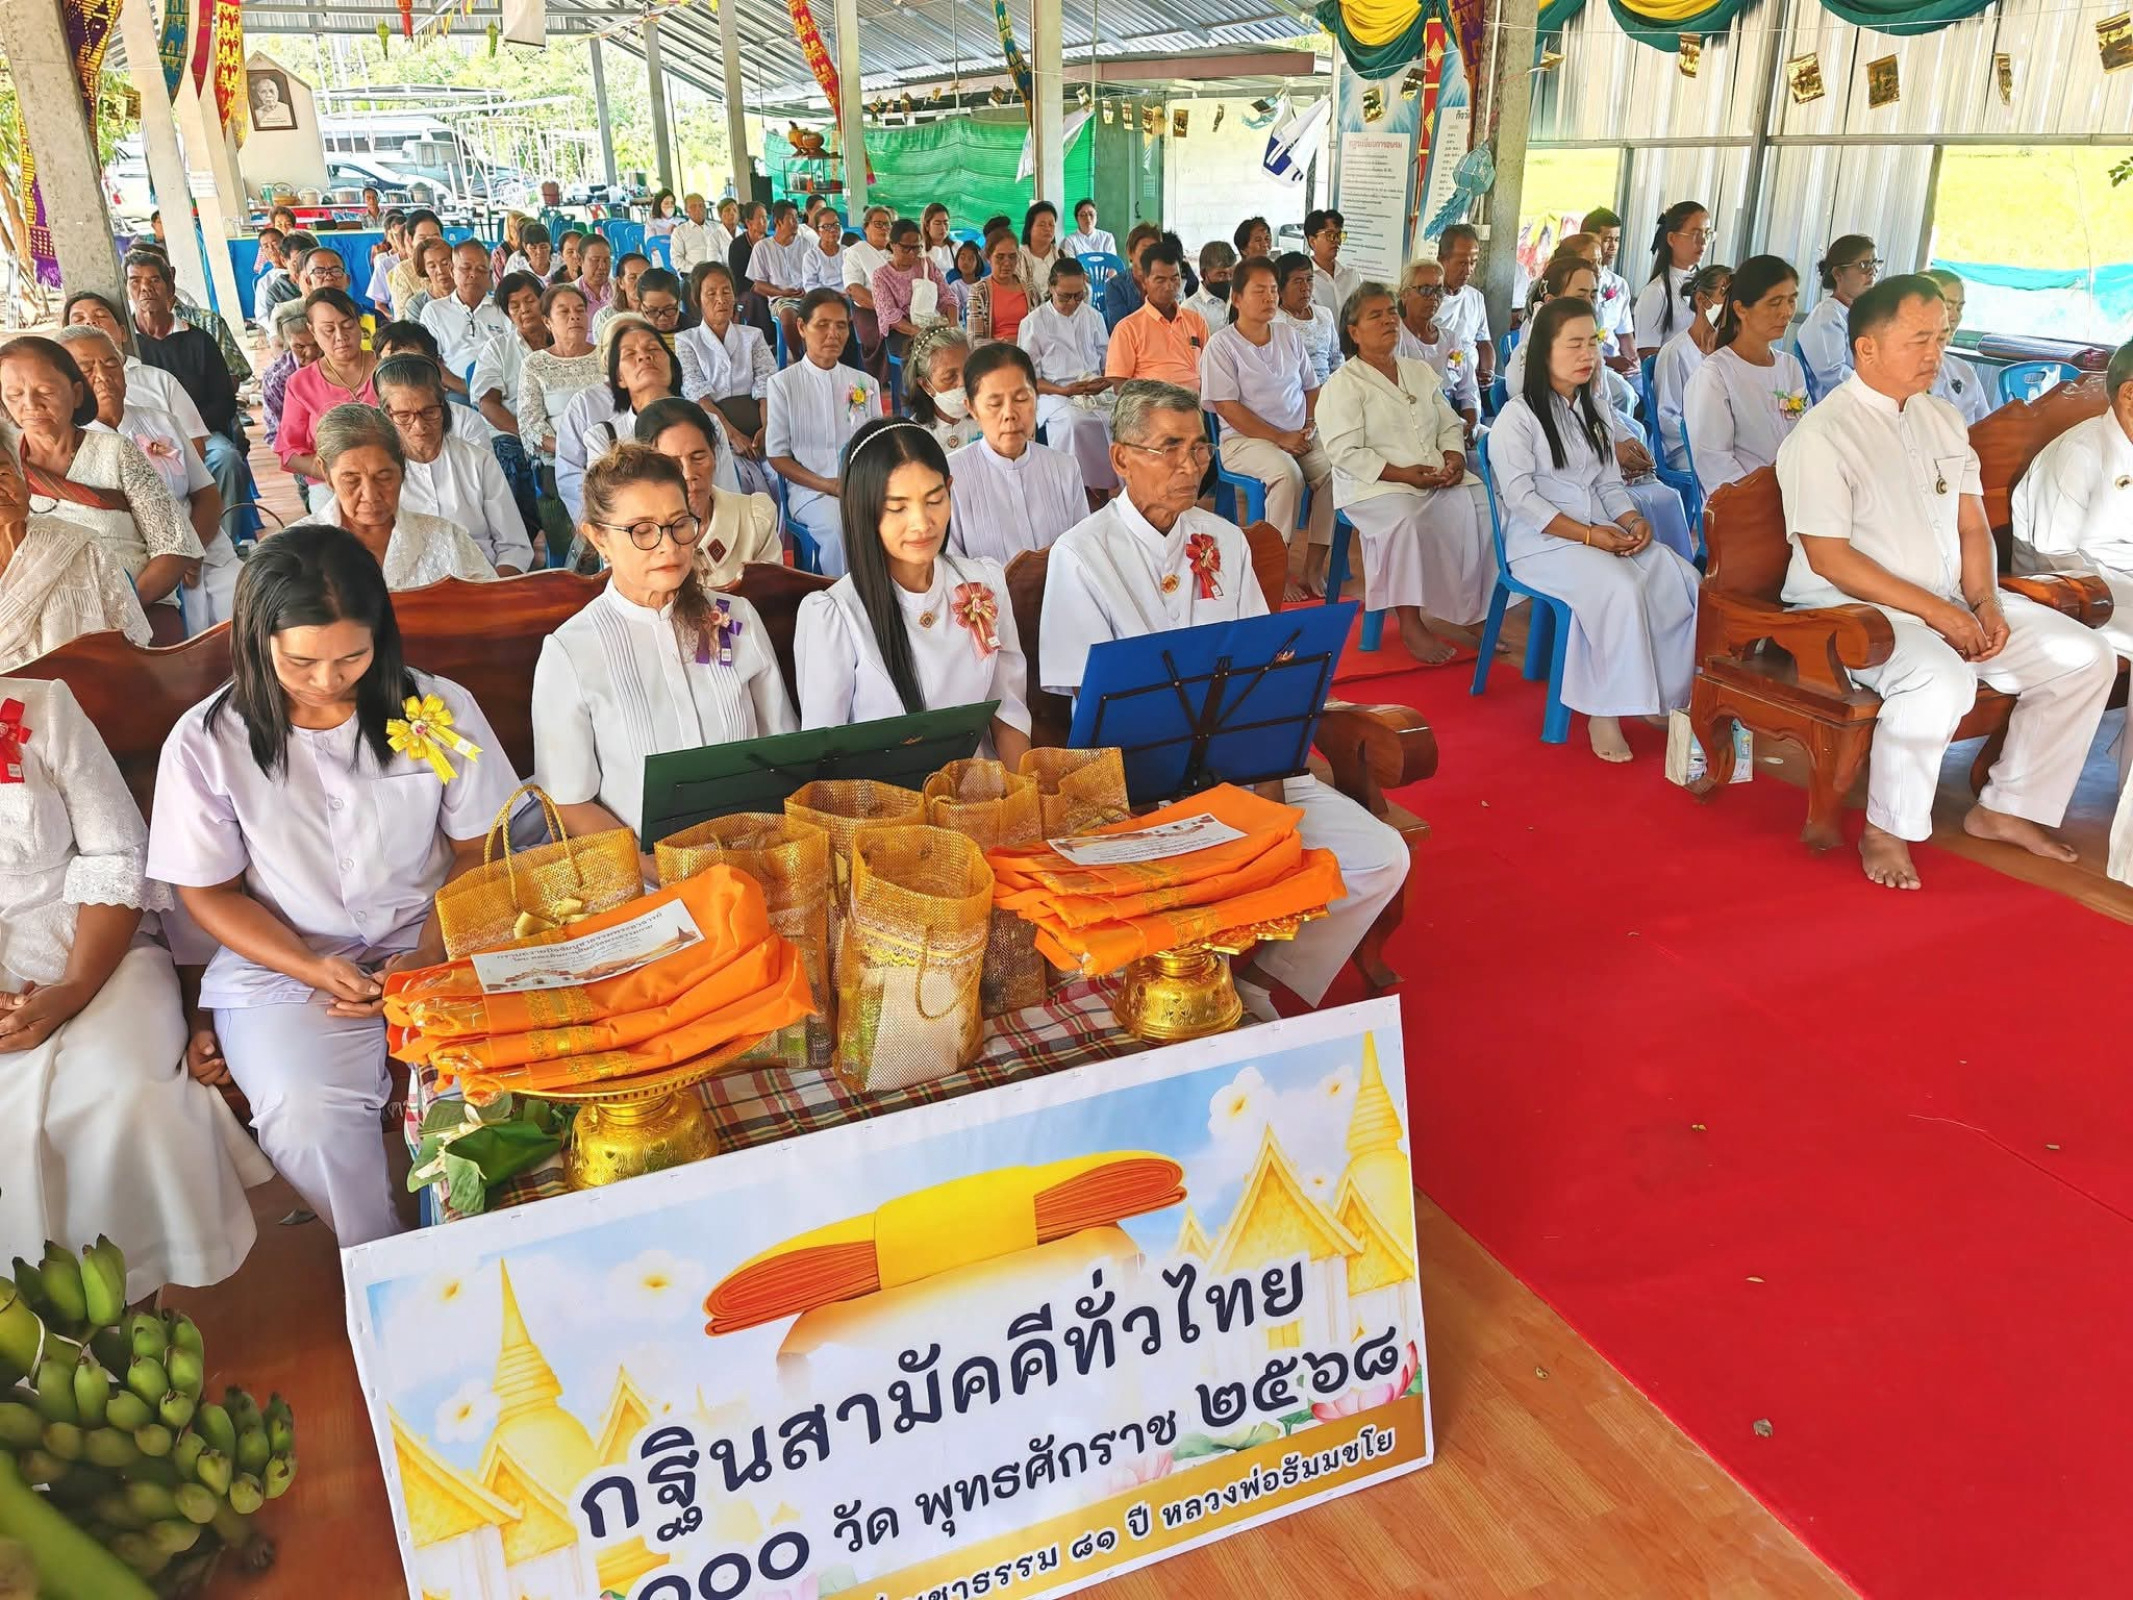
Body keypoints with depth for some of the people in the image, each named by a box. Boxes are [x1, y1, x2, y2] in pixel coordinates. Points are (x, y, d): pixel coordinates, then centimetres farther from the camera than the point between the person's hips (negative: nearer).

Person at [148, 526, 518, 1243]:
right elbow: (210, 892, 3)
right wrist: (312, 970, -13)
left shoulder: (439, 708, -1)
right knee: (309, 1117, -30)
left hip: (436, 950, 1)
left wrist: (430, 955, -11)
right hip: (284, 967, -1)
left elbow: (478, 848, 5)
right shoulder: (206, 743, -4)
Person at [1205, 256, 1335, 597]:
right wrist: (1279, 438, -16)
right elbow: (1228, 408, -10)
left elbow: (1311, 388, 21)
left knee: (1335, 469, -24)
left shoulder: (1289, 336, 16)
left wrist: (1309, 428, 0)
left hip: (1299, 437, 5)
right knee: (1288, 474, -36)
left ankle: (1313, 569, -16)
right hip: (1246, 440, -5)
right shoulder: (1221, 345, -3)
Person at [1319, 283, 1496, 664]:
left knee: (1483, 506, -18)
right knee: (1407, 521, -37)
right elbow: (1345, 453, -12)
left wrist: (1455, 459, -2)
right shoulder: (1343, 385, -1)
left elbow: (1450, 426, 21)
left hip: (1438, 479, 6)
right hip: (1374, 485, -6)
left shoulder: (1421, 372, 20)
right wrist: (1402, 474, -20)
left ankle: (1474, 611, -9)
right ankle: (1411, 625, -28)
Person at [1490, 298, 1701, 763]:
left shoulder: (1595, 412, 19)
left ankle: (1669, 697, -8)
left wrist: (1633, 521, -6)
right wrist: (1587, 535, -21)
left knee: (1685, 582, -17)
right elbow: (1521, 497, -14)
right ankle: (1604, 713, -23)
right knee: (1620, 589, -34)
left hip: (1604, 535, 7)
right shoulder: (1517, 417, -5)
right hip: (1541, 543, -7)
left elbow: (1610, 485, 17)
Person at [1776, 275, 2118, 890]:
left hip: (1951, 603, 8)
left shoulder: (1944, 420, 13)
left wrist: (1985, 601, -4)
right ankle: (1886, 831, -15)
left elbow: (1972, 525, 15)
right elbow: (1829, 558, -18)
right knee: (1940, 678, -36)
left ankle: (2005, 809, 10)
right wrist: (1933, 610, -19)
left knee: (2087, 656, -1)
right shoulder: (1823, 435, -13)